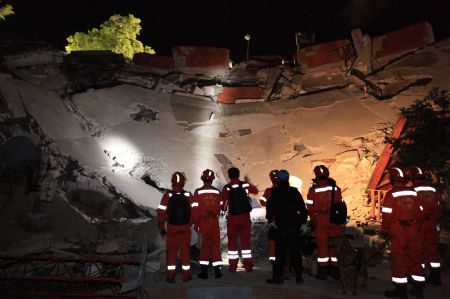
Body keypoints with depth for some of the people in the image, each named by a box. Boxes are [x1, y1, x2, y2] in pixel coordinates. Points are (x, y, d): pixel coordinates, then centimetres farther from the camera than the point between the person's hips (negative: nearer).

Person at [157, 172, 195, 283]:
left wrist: (162, 228, 1)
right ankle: (186, 275, 19)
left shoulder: (167, 196, -13)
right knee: (185, 251, 12)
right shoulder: (188, 195, -9)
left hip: (171, 228, -1)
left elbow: (161, 213, -11)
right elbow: (194, 211, -8)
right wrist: (191, 223, 9)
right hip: (185, 228, 1)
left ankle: (170, 276, 16)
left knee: (171, 251, 11)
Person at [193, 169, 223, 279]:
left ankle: (204, 271, 12)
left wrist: (196, 223, 2)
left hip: (203, 221, -1)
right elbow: (220, 207, 5)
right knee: (216, 244, 10)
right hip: (214, 221, 1)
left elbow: (196, 208, -7)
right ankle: (217, 270, 13)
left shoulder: (198, 192, -8)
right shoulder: (217, 192, -2)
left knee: (204, 244, 9)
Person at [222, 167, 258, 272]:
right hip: (245, 216, 2)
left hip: (233, 217, -2)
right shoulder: (245, 185, -1)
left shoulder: (226, 188, -10)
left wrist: (225, 209, 9)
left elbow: (224, 204, -12)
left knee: (232, 241, 9)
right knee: (246, 240, 10)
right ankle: (248, 265, 12)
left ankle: (233, 266, 12)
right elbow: (256, 190, 18)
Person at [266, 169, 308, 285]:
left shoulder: (275, 192, -4)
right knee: (295, 251, 10)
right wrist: (304, 222, 5)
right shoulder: (295, 191, 3)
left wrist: (270, 220, -8)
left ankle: (278, 277, 7)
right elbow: (302, 207, 0)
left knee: (280, 252, 3)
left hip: (280, 225, -2)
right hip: (294, 225, 3)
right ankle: (298, 276, 13)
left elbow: (270, 206, -14)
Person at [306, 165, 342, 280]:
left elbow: (310, 207, -8)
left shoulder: (313, 189, -10)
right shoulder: (335, 188, 1)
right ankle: (335, 271, 21)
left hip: (321, 220, -3)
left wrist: (313, 220, 4)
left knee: (322, 245, 6)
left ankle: (322, 272, 13)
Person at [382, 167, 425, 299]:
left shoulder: (391, 194, -11)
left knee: (398, 259, 2)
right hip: (413, 229, 6)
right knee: (414, 258, 13)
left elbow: (387, 214, -11)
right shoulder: (413, 192, 6)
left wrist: (384, 229, -1)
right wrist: (417, 227, 21)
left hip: (398, 230, -5)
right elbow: (419, 211, 12)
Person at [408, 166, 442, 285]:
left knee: (419, 251, 2)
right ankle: (435, 277, 22)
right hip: (432, 226, 6)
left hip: (419, 226, -6)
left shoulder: (413, 190, -13)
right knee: (432, 250, 14)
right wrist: (437, 224, 21)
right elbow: (438, 209, 12)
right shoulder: (433, 190, 7)